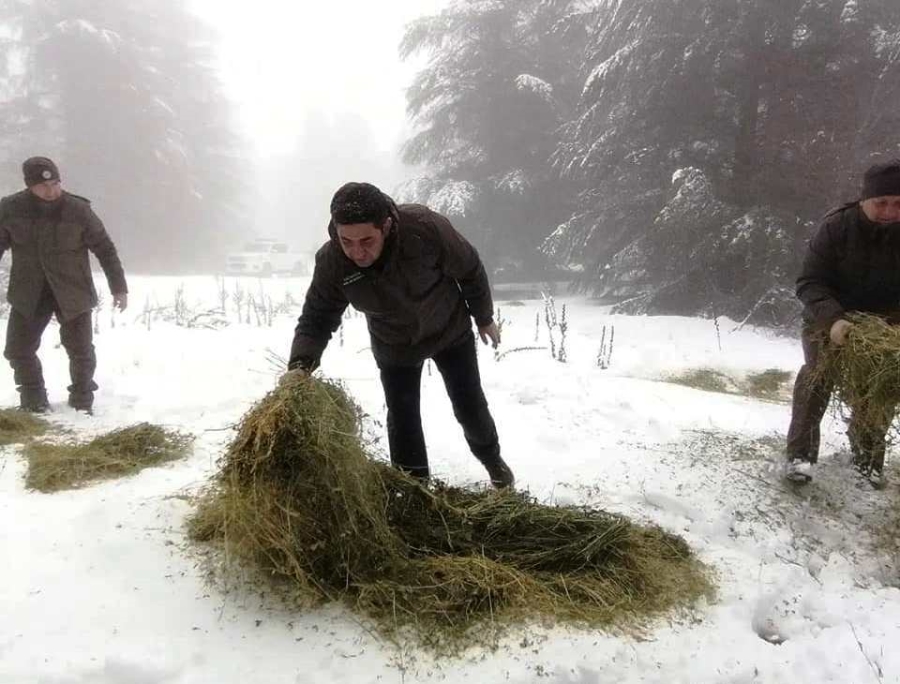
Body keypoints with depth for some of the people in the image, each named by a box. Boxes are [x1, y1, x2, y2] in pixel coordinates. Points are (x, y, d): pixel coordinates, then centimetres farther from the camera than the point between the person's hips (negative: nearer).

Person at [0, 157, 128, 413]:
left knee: (81, 351, 2)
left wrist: (119, 287, -6)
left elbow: (105, 249, -5)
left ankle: (82, 402, 22)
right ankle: (34, 401, 21)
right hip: (28, 293, 2)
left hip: (72, 292, -2)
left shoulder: (79, 210, -13)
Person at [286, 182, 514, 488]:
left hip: (450, 331, -1)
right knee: (402, 418, 4)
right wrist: (300, 365, -38)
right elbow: (316, 319, -19)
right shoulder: (331, 262, -30)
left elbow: (470, 270, -18)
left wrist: (484, 318, -3)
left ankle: (492, 460, 40)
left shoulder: (425, 227, -36)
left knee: (470, 407, 11)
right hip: (395, 347, 1)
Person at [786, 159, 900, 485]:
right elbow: (809, 283, -24)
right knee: (817, 373, -19)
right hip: (829, 318, -2)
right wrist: (832, 319, -41)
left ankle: (868, 457, 21)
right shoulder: (836, 227, -22)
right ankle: (801, 452, -13)